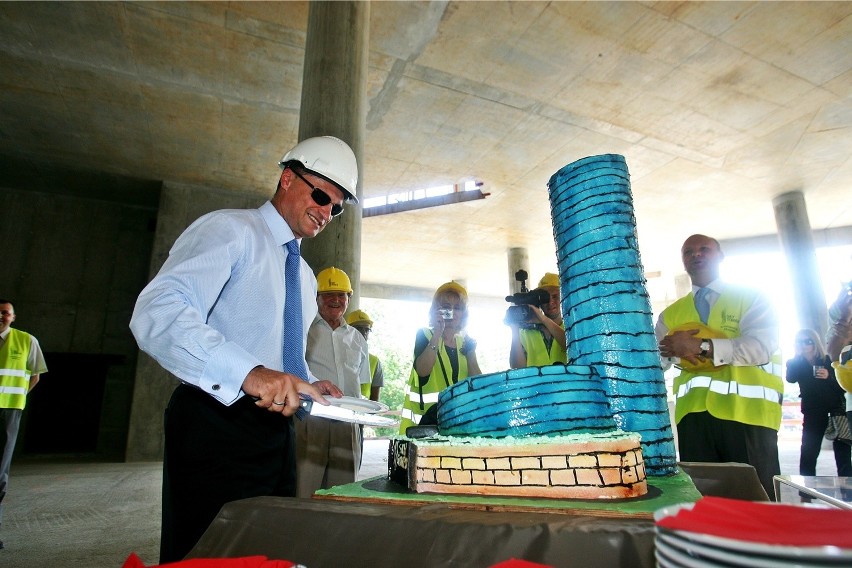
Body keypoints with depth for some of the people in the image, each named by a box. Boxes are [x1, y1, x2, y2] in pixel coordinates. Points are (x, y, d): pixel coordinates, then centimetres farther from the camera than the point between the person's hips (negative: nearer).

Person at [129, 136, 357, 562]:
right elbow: (157, 314, -24)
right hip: (215, 429, -8)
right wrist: (249, 372, -36)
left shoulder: (304, 276, 18)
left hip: (275, 432, 8)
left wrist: (308, 386, 5)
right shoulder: (229, 230, -8)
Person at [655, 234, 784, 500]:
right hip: (693, 413, 3)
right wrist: (674, 349, -17)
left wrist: (701, 346, -16)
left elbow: (763, 346, -10)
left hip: (747, 410, -2)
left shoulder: (751, 299, 8)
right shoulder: (670, 314, 16)